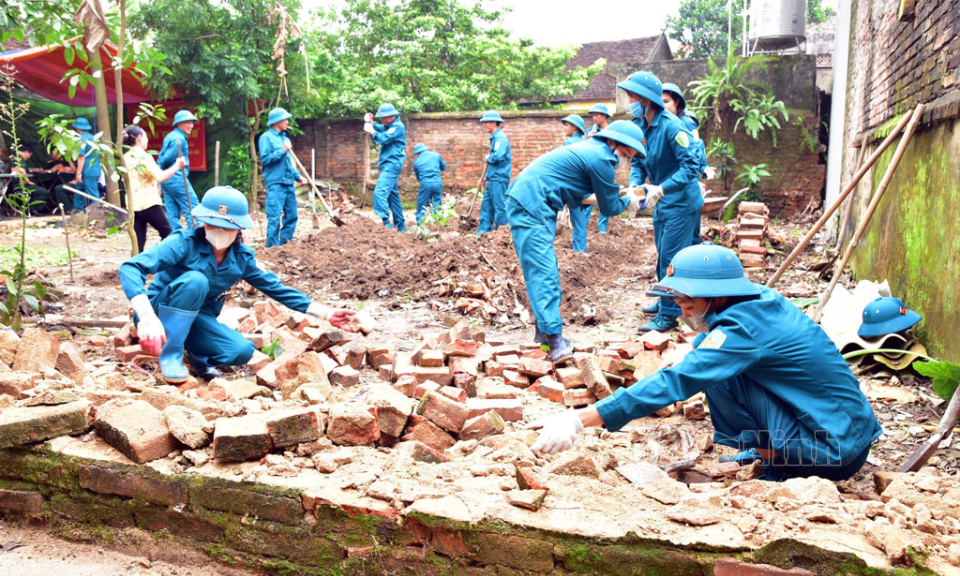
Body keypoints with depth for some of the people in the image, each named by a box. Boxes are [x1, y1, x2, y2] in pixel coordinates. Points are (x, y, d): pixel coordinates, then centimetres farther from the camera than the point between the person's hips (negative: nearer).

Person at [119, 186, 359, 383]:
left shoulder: (243, 258, -5)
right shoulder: (185, 243, -21)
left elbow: (277, 288, 4)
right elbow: (130, 268, -32)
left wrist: (327, 314, 0)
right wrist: (146, 316, -49)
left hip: (198, 321, 4)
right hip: (162, 313, -4)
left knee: (242, 351, -24)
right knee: (195, 280, -33)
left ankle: (195, 354, 6)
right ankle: (170, 355, -23)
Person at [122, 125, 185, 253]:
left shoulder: (125, 158, 10)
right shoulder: (144, 157, -13)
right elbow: (161, 176, -17)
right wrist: (177, 165, -7)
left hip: (133, 204, 7)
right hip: (149, 203, -7)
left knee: (138, 241, 7)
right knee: (167, 233, 8)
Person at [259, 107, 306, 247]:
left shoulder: (285, 138, 18)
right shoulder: (266, 137, -4)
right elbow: (265, 159, -13)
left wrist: (298, 176, 13)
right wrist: (283, 150, -13)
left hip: (289, 183, 8)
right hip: (275, 183, -8)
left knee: (292, 216, 8)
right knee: (274, 218, -8)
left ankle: (284, 245, 17)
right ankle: (272, 248, -2)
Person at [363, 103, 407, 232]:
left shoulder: (398, 126, -12)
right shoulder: (388, 125, 18)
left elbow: (383, 138, -20)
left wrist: (372, 131, -6)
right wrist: (370, 122, -1)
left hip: (392, 164, -10)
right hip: (389, 165, 10)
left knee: (380, 192, -19)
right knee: (392, 195, 13)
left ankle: (386, 224, -23)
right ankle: (401, 226, 18)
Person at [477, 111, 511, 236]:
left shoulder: (500, 137, -12)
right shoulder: (494, 137, 19)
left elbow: (498, 156, -27)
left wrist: (488, 158, -6)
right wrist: (485, 177, 24)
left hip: (499, 178, -10)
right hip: (493, 178, 10)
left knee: (499, 206, -6)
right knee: (486, 205, 12)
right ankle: (483, 231, 18)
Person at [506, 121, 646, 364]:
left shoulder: (589, 149, 20)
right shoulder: (601, 158, -11)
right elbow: (609, 207, 0)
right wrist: (629, 201, 18)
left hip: (526, 204, 11)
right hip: (531, 209, -11)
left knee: (546, 270, 14)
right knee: (543, 273, -15)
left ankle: (545, 331, 22)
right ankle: (554, 339, -19)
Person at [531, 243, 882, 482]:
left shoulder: (744, 327, -22)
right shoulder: (762, 302, 4)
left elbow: (674, 383, -32)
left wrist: (580, 420, -36)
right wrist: (689, 357, 2)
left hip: (835, 452, -9)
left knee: (718, 371, -18)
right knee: (715, 364, 13)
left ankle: (771, 456, -1)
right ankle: (772, 453, 12)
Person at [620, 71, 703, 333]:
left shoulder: (670, 126, -24)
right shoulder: (639, 125, 0)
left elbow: (691, 165, -27)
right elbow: (637, 162, 8)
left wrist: (661, 189, -33)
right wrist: (635, 186, -12)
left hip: (681, 202, -8)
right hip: (661, 203, 9)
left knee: (671, 257, -7)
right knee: (663, 255, 19)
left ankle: (669, 315, 0)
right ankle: (666, 300, 36)